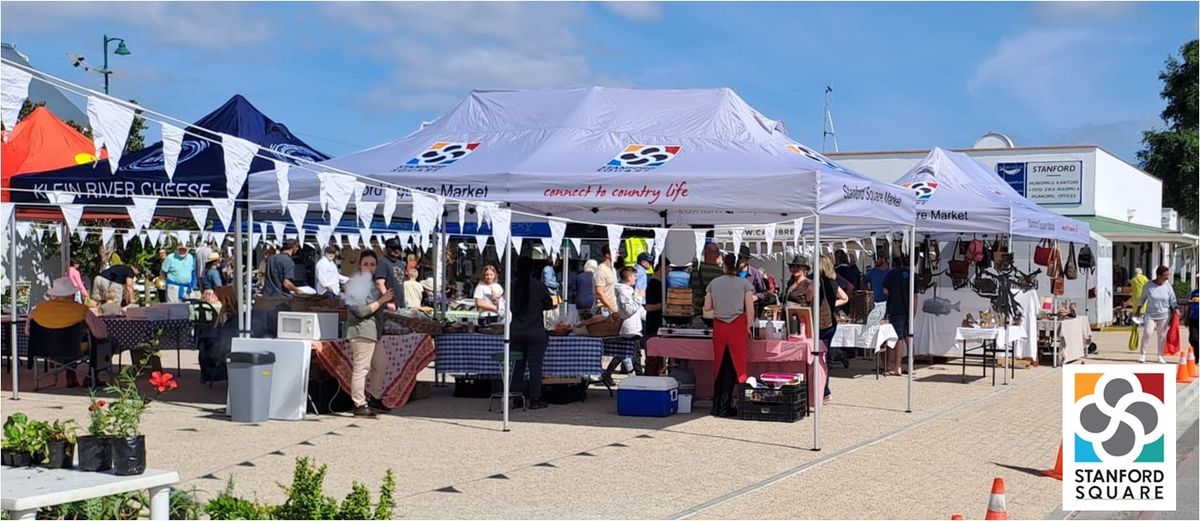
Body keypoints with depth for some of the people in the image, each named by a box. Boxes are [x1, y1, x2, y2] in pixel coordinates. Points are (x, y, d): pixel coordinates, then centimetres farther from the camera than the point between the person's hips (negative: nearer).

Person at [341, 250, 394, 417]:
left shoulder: (372, 283, 17)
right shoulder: (354, 284, -12)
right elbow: (361, 311, -20)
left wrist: (387, 300, 9)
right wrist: (382, 300, -17)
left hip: (372, 331, 10)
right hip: (361, 330, -10)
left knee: (381, 364, 19)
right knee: (361, 368, -9)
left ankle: (373, 397, 31)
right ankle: (360, 405, -7)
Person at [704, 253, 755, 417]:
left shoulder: (713, 283, 7)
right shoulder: (744, 284, -1)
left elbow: (707, 307, 8)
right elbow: (750, 310, -6)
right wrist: (748, 327, 6)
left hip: (718, 327, 3)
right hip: (737, 326, -3)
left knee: (719, 365, 11)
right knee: (732, 366, 2)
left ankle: (716, 405, 14)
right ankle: (725, 407, 2)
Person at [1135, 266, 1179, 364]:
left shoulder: (1167, 286, -1)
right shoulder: (1149, 285, -5)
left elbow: (1173, 300, 4)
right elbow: (1142, 298, 6)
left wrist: (1176, 308, -13)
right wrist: (1138, 310, 6)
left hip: (1164, 315, 2)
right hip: (1150, 314, -2)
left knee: (1162, 335, 5)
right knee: (1147, 332, -13)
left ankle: (1160, 356, 17)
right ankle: (1142, 354, 1)